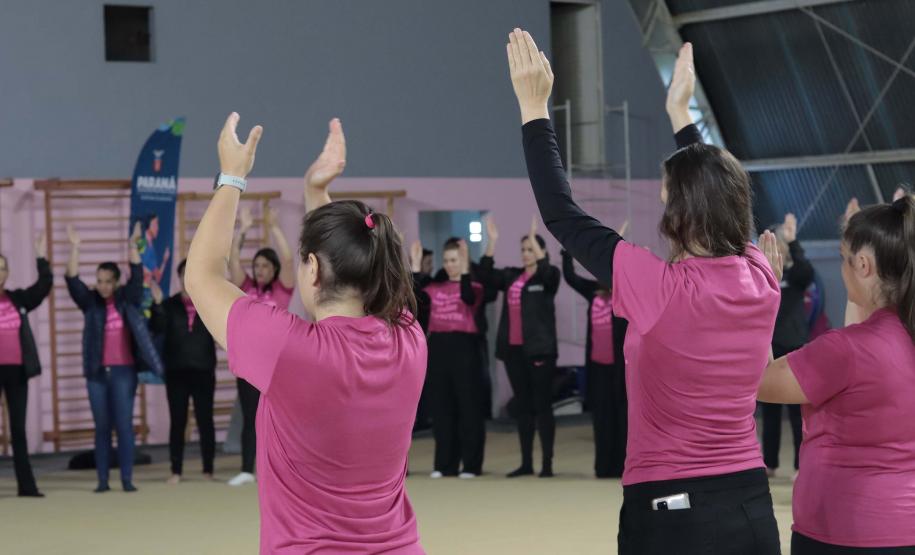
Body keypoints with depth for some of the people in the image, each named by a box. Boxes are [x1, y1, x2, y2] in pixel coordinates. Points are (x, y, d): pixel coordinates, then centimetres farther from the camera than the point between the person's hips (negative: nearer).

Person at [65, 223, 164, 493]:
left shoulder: (128, 300, 4)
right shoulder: (90, 303, 5)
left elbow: (137, 274, -7)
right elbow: (72, 280, -6)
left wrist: (132, 246, -18)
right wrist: (75, 248, -16)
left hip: (124, 371, -1)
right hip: (96, 372, 1)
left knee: (124, 425, -2)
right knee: (102, 427, 5)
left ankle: (127, 479, 0)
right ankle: (102, 480, 6)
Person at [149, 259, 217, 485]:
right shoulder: (170, 305, 4)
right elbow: (157, 328, -11)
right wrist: (157, 303, -23)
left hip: (203, 370, -1)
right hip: (176, 371, 1)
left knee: (205, 420, 3)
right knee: (178, 421, 3)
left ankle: (208, 470, 9)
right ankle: (176, 471, 7)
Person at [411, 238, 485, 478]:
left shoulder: (474, 286, 0)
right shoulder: (435, 288, 13)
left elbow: (468, 298, -21)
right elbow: (416, 299, -3)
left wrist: (465, 269, -27)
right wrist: (416, 268, -6)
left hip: (464, 346, -5)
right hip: (438, 347, 5)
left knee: (468, 406, -2)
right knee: (441, 407, 7)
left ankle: (471, 464, 3)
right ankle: (445, 463, 14)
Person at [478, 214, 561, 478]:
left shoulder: (549, 276, -2)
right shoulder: (511, 276, 12)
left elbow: (545, 269, -24)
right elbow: (485, 273, 1)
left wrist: (533, 237, -28)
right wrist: (492, 240, -8)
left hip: (539, 349, -6)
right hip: (513, 349, 6)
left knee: (542, 405, -3)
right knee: (522, 406, 10)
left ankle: (547, 463, 1)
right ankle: (526, 463, 16)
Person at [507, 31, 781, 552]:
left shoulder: (664, 289, -17)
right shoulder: (760, 279, -2)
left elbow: (562, 214, -9)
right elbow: (719, 195, 19)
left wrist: (534, 108, -1)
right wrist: (680, 114, 28)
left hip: (672, 513, -6)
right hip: (752, 507, 6)